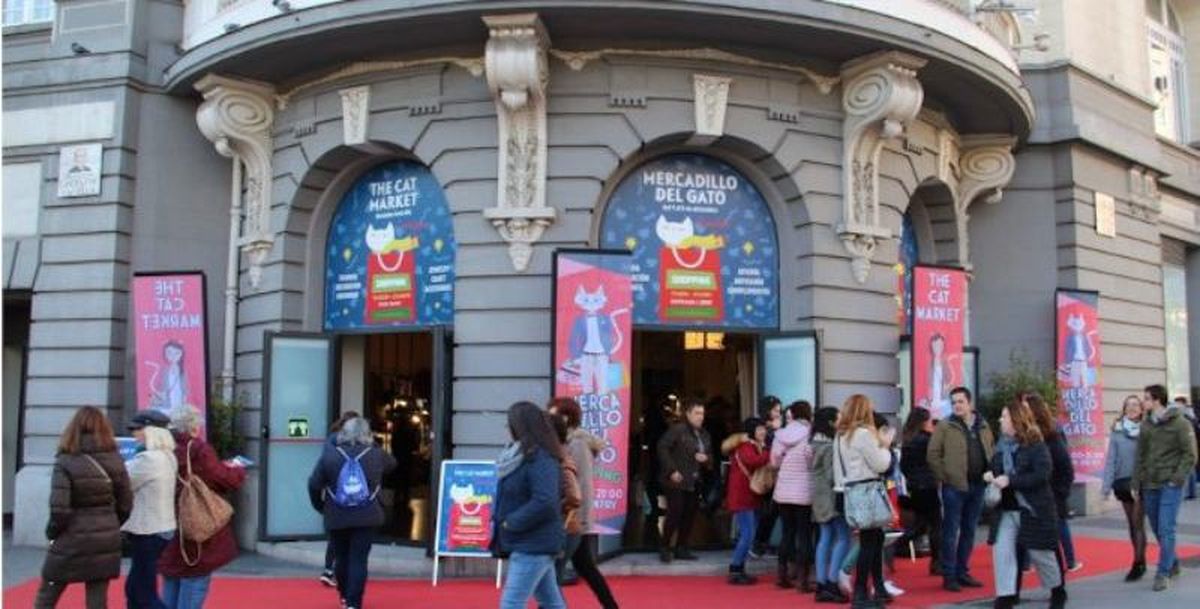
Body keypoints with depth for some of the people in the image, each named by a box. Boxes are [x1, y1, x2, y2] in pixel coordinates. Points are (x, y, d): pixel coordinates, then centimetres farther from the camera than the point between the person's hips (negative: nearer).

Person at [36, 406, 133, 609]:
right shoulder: (115, 460, 1)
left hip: (72, 541, -4)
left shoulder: (66, 462, -11)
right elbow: (125, 505, 3)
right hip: (106, 541, 4)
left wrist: (52, 532, 2)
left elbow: (60, 509, -16)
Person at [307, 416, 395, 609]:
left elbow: (314, 484, -2)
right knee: (359, 560, 0)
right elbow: (392, 464, 20)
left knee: (341, 557, 17)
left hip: (336, 518, 1)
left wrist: (320, 506, 13)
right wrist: (374, 446, 28)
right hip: (367, 518, -1)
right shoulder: (377, 455, -2)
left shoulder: (330, 454, -2)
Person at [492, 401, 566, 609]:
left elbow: (545, 502, -26)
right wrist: (499, 518, 4)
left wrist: (511, 522, -18)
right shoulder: (520, 455, 10)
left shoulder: (541, 459, -18)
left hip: (534, 544, -9)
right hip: (527, 543, 9)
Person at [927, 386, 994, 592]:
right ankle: (949, 575, 4)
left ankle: (962, 572, 22)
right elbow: (933, 454, -8)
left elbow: (991, 452, 20)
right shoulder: (945, 426, -6)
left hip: (977, 486, 5)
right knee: (951, 531, -1)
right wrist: (944, 477, -10)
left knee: (969, 531, 12)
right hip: (954, 486, -5)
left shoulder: (983, 426, 10)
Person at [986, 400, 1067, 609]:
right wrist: (991, 475, -5)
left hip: (1035, 508, -5)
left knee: (1040, 553, 9)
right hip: (1008, 508, 5)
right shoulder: (1002, 444, 6)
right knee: (1002, 550, -8)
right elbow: (996, 467, 19)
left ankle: (1058, 591, 34)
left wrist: (1010, 480, -27)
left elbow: (1042, 474, -23)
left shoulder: (1036, 445, -13)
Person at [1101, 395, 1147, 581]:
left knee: (1138, 523, -5)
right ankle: (1141, 562, 24)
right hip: (1123, 481, 3)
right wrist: (1106, 485, -4)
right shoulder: (1117, 430, 0)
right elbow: (1111, 459, 0)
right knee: (1131, 524, 12)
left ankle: (1137, 564, -1)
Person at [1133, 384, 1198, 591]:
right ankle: (1172, 564, 29)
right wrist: (1136, 483, 8)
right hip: (1149, 485, 6)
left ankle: (1163, 573, -3)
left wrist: (1178, 478, -15)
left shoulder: (1179, 423, -7)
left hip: (1170, 485, -6)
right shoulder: (1146, 424, 9)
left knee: (1166, 529, -8)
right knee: (1157, 528, 12)